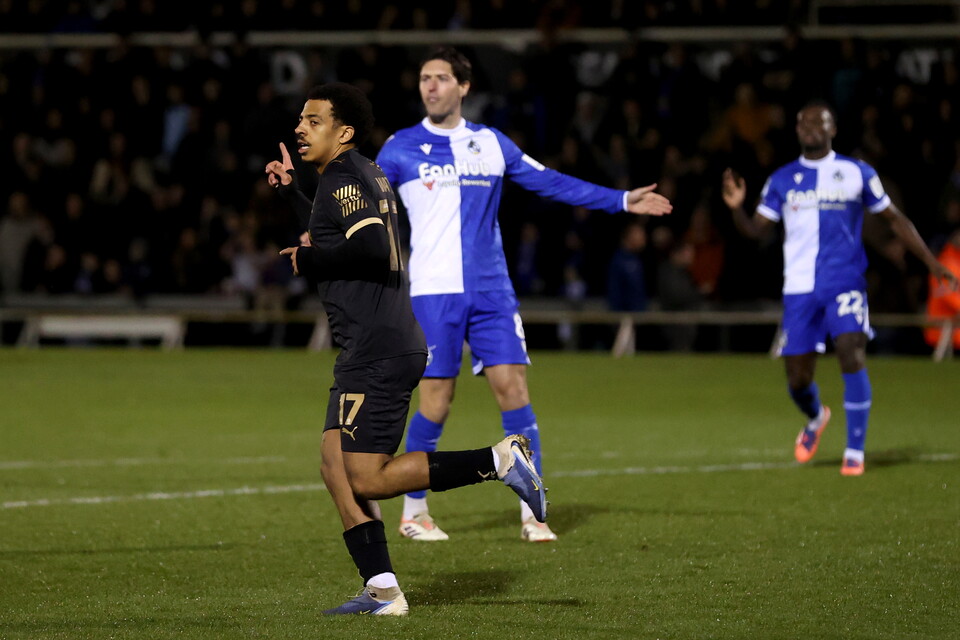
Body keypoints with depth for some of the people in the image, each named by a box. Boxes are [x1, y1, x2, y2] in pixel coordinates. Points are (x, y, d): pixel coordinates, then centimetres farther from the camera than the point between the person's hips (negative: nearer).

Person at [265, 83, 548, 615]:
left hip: (378, 353, -10)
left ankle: (499, 460, -11)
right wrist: (289, 191, 33)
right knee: (335, 467, 7)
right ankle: (382, 591, 3)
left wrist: (308, 260, -13)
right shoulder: (361, 176, 20)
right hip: (368, 352, 10)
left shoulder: (344, 178, -10)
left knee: (367, 481, -12)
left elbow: (370, 246, -27)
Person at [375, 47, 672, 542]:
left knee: (512, 388, -6)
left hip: (491, 291, 3)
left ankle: (532, 514, 0)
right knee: (436, 400, -6)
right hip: (433, 292, -3)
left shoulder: (491, 144, 10)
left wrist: (623, 201, 14)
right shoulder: (400, 149, 1)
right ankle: (413, 511, 11)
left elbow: (550, 183, 15)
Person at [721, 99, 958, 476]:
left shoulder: (857, 173, 5)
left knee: (852, 356, -21)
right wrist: (736, 208, -14)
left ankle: (855, 451, -12)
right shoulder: (782, 180, 10)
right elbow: (756, 230, 6)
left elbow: (894, 219, 11)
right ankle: (816, 418, 37)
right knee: (797, 379, 1)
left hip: (845, 283, -2)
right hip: (800, 287, 2)